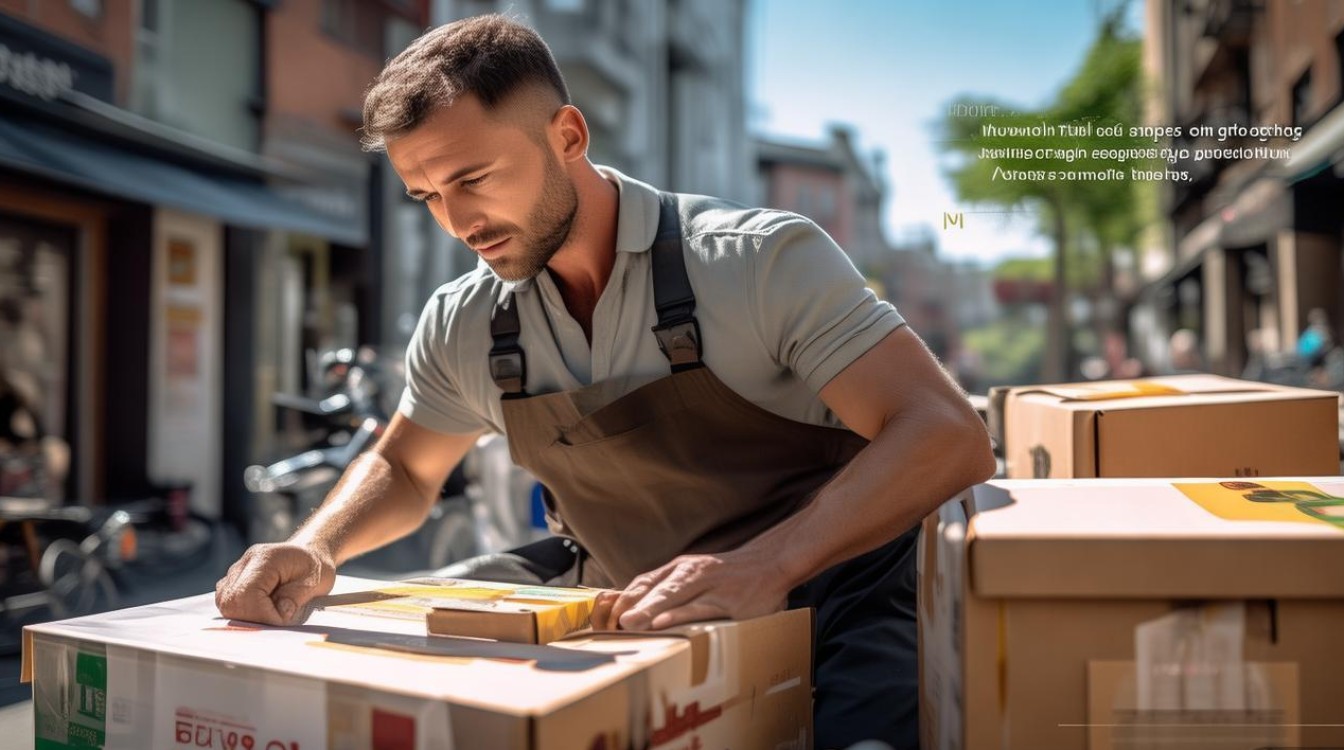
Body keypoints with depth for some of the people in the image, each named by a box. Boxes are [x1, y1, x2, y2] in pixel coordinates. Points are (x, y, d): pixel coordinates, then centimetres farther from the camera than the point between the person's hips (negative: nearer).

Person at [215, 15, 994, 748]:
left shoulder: (761, 260, -15)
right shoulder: (462, 326, 0)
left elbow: (947, 435, -21)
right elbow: (403, 471, 18)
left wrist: (763, 567, -37)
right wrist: (315, 549, -5)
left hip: (835, 611, -4)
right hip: (647, 625, 5)